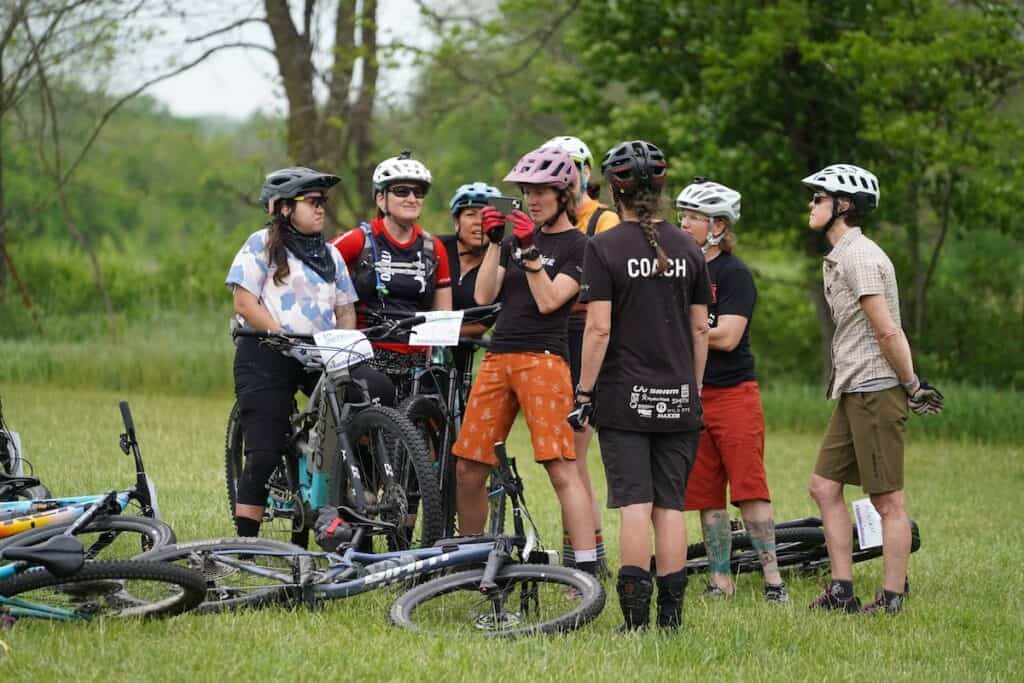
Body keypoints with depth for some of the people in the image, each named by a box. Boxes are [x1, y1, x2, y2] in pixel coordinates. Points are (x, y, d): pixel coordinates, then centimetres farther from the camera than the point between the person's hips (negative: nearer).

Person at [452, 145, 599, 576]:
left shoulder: (579, 246, 0)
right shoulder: (516, 236, 17)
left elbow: (548, 300, -12)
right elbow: (484, 295, 8)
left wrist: (529, 251, -19)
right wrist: (494, 242, -1)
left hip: (543, 358, -6)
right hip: (498, 357, 6)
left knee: (561, 469, -14)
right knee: (468, 468, 6)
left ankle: (588, 572, -17)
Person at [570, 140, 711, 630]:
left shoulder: (604, 248, -7)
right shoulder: (687, 249, 6)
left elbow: (598, 329, -11)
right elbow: (700, 329, 9)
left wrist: (583, 393, -5)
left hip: (625, 396, -3)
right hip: (678, 399, 4)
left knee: (635, 503, -4)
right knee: (671, 506, 6)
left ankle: (636, 617, -8)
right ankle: (671, 616, 6)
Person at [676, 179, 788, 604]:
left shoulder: (734, 274, -7)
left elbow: (726, 336, -16)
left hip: (734, 393, -6)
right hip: (692, 393, 6)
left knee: (749, 488, -9)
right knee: (706, 495, 6)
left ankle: (773, 579, -7)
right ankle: (720, 580, 10)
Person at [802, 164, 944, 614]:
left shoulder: (859, 257, -15)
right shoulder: (838, 257, 18)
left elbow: (887, 331, -19)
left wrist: (911, 385, -12)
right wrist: (912, 382, 12)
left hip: (875, 391, -11)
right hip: (853, 392, 11)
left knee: (887, 500, -5)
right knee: (824, 485, 11)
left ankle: (892, 599, -2)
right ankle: (842, 591, 14)